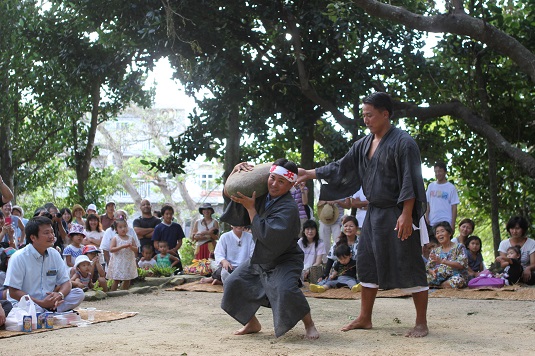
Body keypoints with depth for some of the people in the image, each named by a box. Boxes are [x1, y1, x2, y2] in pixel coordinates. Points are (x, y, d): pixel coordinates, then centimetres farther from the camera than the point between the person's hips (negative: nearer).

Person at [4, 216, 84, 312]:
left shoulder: (54, 254, 6)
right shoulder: (19, 258, -11)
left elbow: (66, 282, 8)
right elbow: (13, 292, -13)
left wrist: (59, 295, -17)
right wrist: (41, 303, -22)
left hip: (49, 303, 6)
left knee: (79, 293, -13)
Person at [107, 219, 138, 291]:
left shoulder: (131, 238, 6)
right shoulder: (115, 238, -3)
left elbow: (136, 249, 5)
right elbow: (111, 249, -13)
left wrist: (131, 247, -16)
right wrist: (122, 246, -20)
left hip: (129, 262, 4)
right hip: (118, 263, -4)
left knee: (127, 280, 8)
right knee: (116, 280, -2)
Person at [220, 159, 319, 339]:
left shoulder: (289, 207, -26)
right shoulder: (262, 195, -5)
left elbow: (267, 235, -33)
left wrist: (250, 208, -28)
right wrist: (235, 171, -16)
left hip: (284, 260, -8)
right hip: (259, 258, 8)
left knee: (285, 289, -32)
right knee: (233, 284, 6)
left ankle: (309, 325, -10)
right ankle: (252, 324, 24)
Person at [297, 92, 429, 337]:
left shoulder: (403, 142, -13)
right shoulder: (364, 144, 9)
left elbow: (410, 182, -17)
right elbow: (341, 168, 14)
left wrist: (406, 215, -22)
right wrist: (310, 174, 7)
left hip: (397, 215, -8)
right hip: (374, 214, 8)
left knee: (409, 266, -4)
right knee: (368, 264, 11)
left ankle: (421, 323, 5)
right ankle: (365, 318, 21)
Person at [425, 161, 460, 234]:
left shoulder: (451, 187, 1)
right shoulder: (431, 186, 13)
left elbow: (454, 207, -2)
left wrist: (453, 224, -8)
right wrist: (426, 217, 2)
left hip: (446, 222, -4)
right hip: (432, 223, 4)